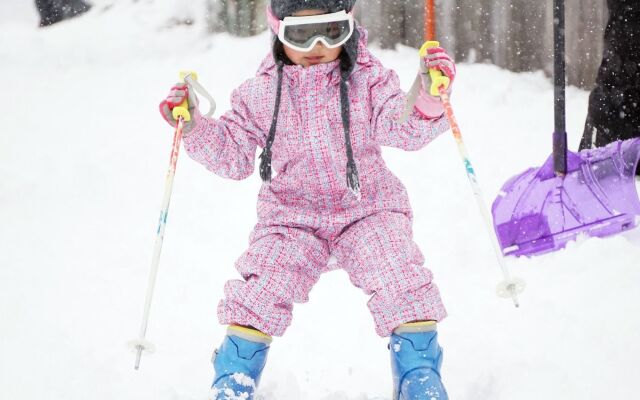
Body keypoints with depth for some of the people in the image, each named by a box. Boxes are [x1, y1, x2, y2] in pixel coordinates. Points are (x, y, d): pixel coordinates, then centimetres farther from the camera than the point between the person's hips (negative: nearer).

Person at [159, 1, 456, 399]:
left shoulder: (369, 79, -2)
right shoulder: (261, 93, 2)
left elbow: (403, 129, -14)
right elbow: (234, 153, 8)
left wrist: (428, 102, -34)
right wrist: (194, 128, -8)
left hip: (367, 207, -1)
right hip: (292, 215, 1)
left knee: (402, 283, -20)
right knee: (262, 291, -17)